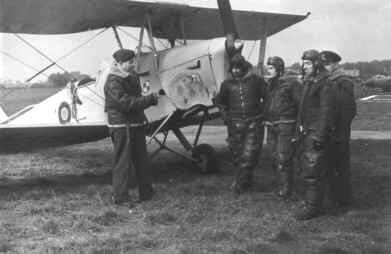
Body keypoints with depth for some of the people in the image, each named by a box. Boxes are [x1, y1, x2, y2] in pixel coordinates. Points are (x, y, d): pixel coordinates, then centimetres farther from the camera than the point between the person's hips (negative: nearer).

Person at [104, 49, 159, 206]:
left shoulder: (132, 76, 12)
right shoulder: (113, 83, -17)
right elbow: (126, 104, -24)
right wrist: (150, 99, -20)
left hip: (136, 124, 9)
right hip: (121, 126, -9)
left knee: (141, 159, 14)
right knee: (123, 162, -3)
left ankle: (146, 193, 25)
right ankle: (119, 197, 7)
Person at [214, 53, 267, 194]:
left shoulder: (256, 80, -3)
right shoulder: (227, 84, 3)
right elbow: (220, 101, 20)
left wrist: (263, 113, 2)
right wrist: (225, 115, 10)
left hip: (253, 124, -2)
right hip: (235, 124, 3)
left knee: (249, 155, -6)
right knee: (238, 155, 8)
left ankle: (240, 184, 4)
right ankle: (246, 181, 27)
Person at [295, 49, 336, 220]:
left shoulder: (324, 84, -13)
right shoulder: (307, 83, 16)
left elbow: (326, 112, -19)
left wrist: (319, 135, -22)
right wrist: (300, 128, 18)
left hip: (316, 134, -10)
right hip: (306, 133, 10)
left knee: (313, 172, -7)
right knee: (307, 170, 15)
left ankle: (312, 207, -1)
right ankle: (309, 202, 26)